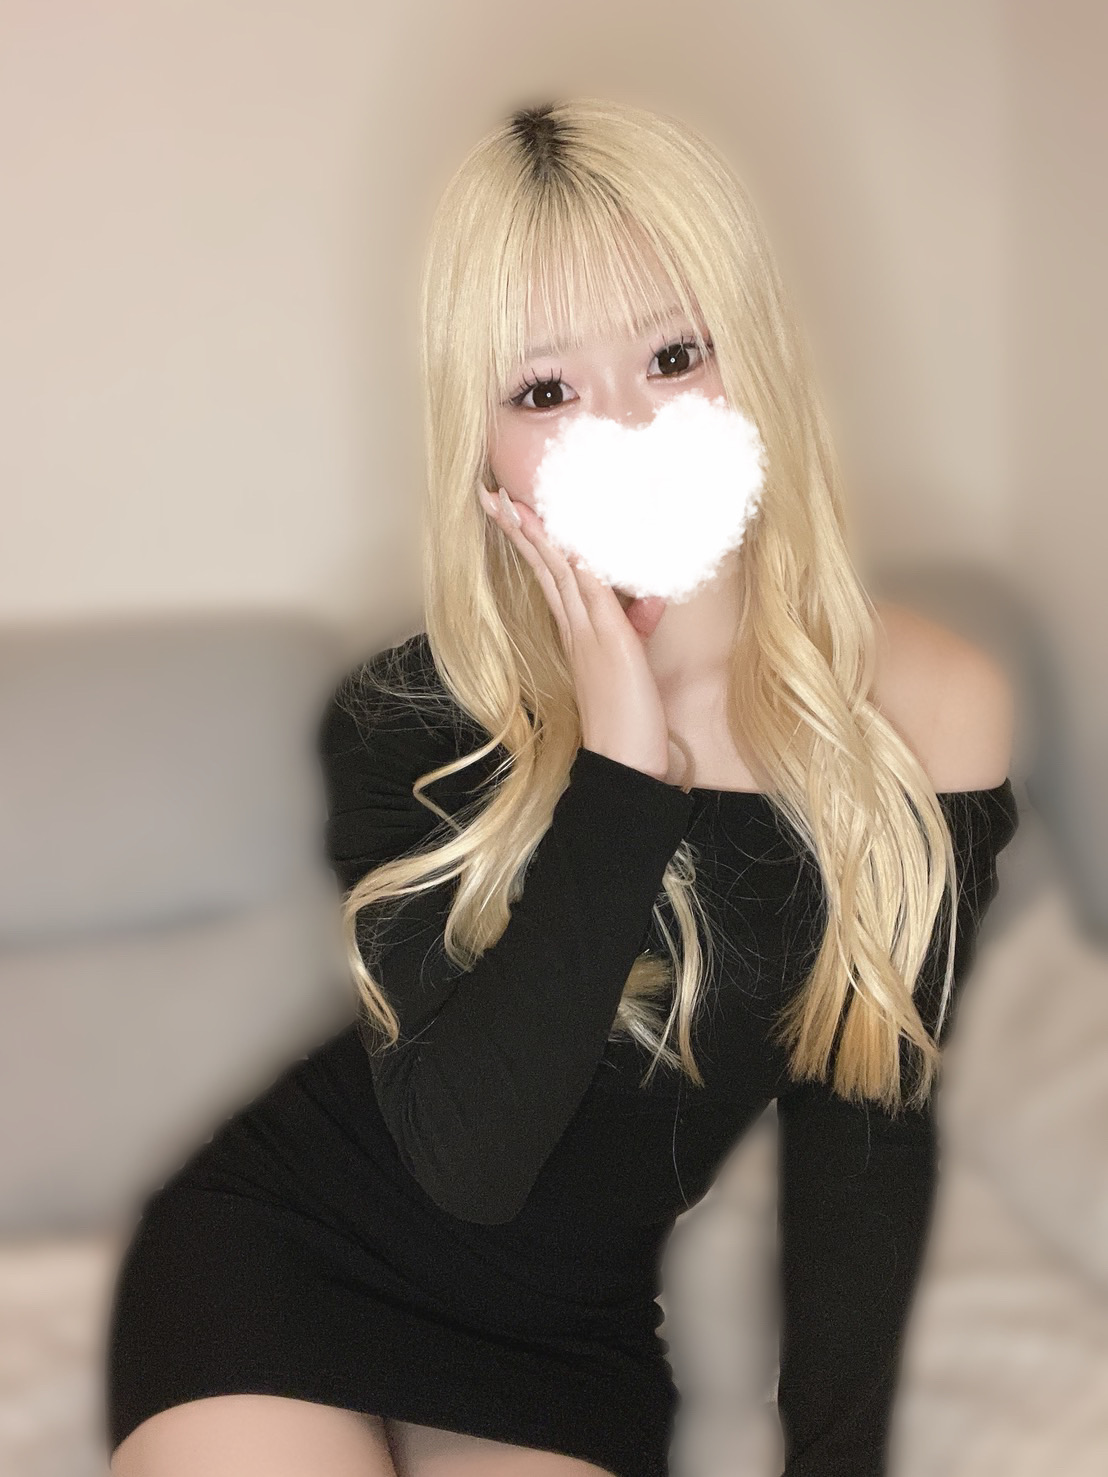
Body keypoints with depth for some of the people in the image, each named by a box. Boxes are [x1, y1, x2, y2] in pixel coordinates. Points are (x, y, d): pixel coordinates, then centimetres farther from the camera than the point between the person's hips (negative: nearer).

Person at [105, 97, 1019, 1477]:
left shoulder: (927, 715, -13)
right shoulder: (409, 724, -18)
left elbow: (866, 1122, -2)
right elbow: (467, 1156, -27)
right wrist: (618, 769, -30)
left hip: (577, 1341, 2)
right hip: (280, 1268, -2)